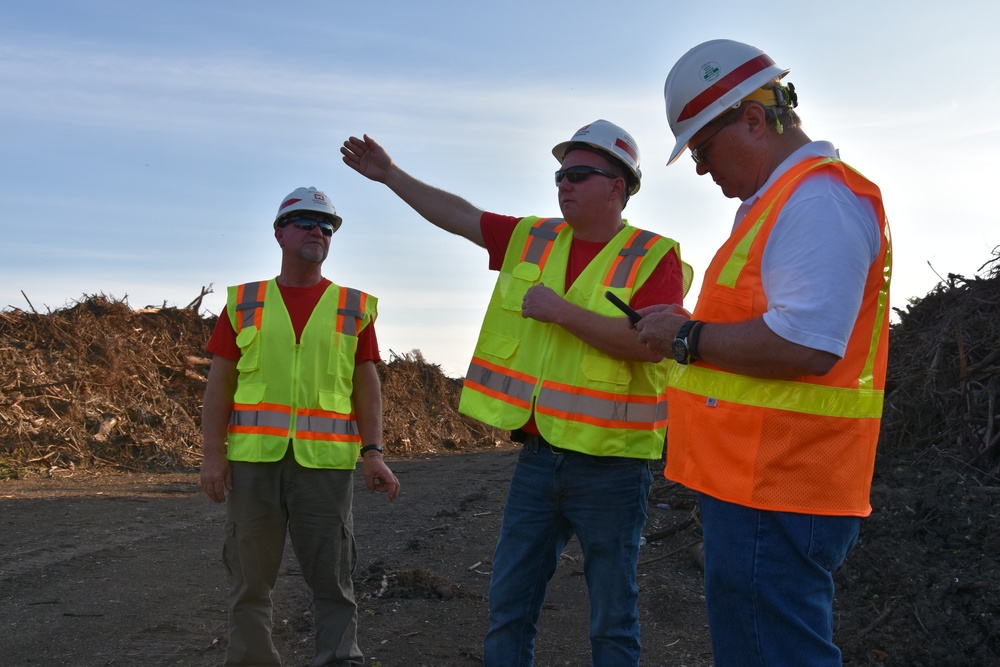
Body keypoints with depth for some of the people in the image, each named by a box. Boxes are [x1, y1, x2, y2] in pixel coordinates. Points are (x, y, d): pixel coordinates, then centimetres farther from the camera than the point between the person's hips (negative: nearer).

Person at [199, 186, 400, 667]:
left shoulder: (355, 308, 9)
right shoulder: (244, 302, 9)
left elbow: (366, 385, 5)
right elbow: (220, 381, 6)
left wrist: (373, 453, -6)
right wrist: (213, 455, -3)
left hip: (325, 462, 0)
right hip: (253, 459, 1)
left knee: (332, 578, 3)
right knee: (250, 579, 7)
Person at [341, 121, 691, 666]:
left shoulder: (654, 257, -8)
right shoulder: (533, 240, 10)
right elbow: (457, 215, 16)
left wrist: (562, 310, -19)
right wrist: (390, 174, 16)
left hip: (610, 463, -5)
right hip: (537, 455, 5)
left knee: (612, 618, 7)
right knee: (508, 603, 11)